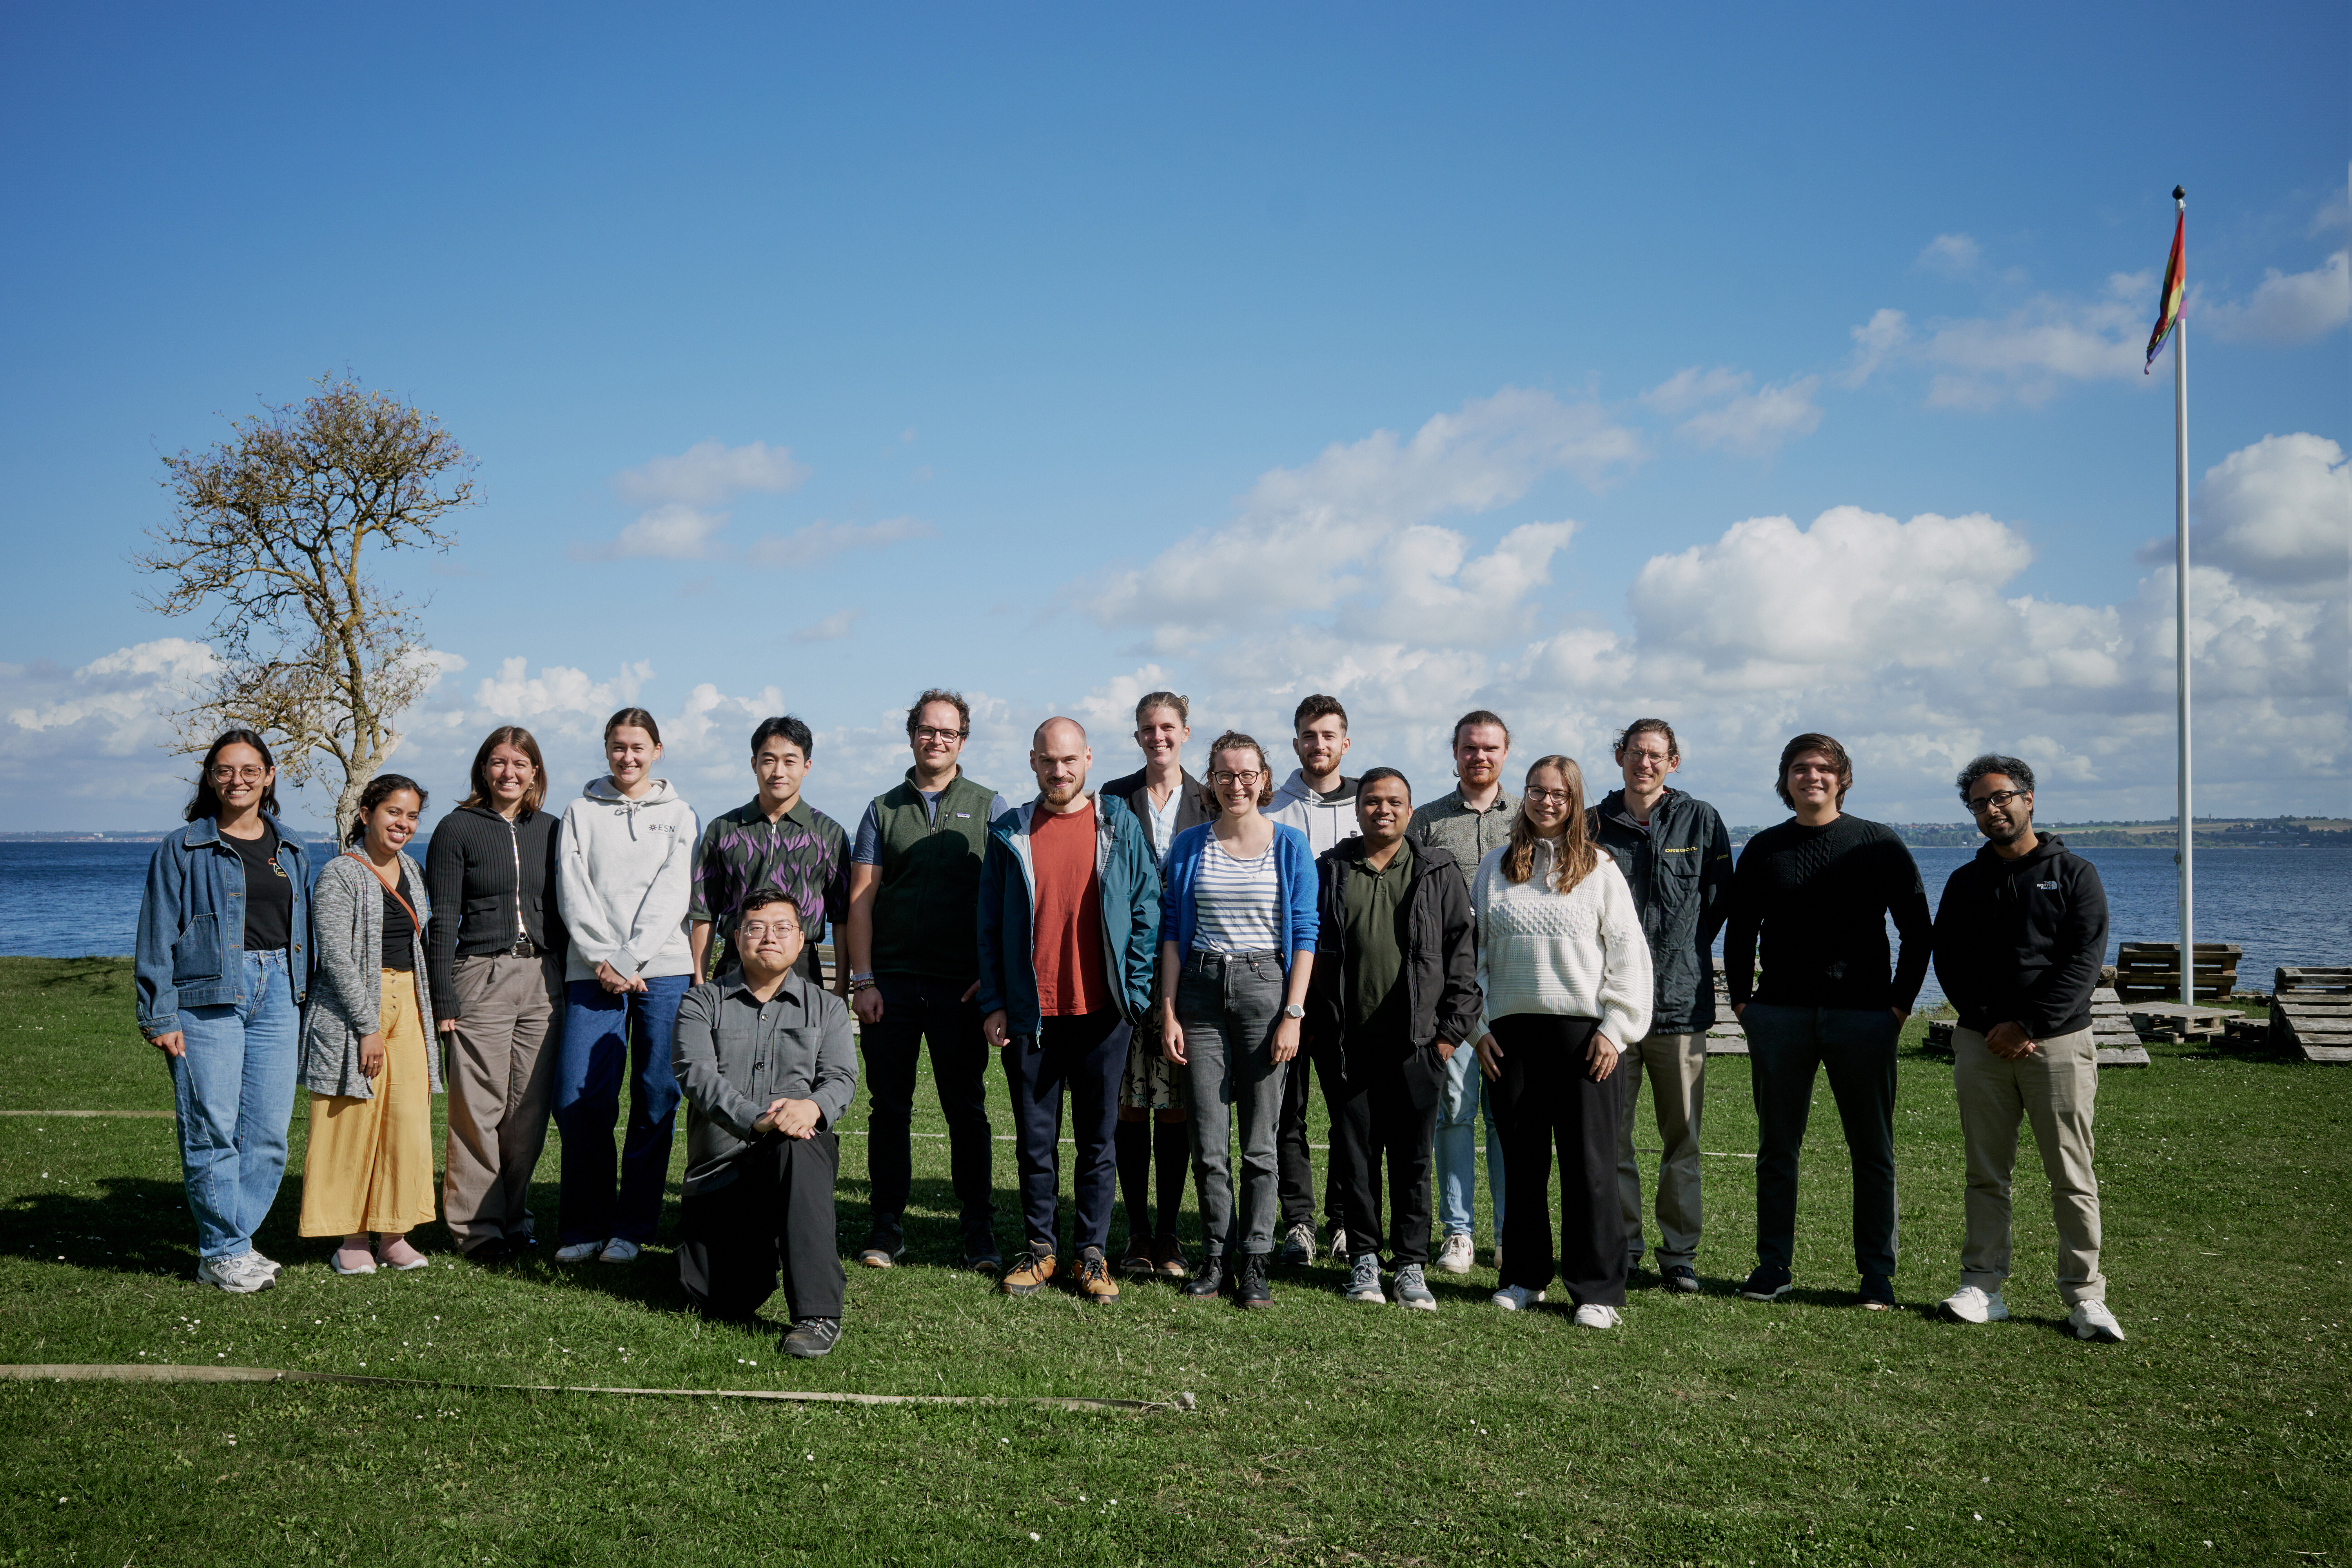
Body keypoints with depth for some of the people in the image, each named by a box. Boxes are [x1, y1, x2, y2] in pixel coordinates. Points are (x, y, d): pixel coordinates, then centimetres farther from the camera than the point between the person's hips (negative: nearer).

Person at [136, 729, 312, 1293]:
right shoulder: (181, 850, 3)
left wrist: (307, 1009, 14)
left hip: (277, 992, 4)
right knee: (212, 1128, -6)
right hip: (207, 993, -4)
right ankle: (222, 1253, 4)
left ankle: (233, 1241, 14)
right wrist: (160, 1017, -7)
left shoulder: (291, 852, 16)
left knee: (269, 1130, 1)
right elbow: (157, 937, 0)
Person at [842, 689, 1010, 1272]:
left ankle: (979, 1233, 9)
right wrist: (863, 980, -3)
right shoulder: (884, 810, 11)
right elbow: (861, 898, 6)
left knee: (967, 1110, 2)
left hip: (961, 985, -1)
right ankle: (887, 1228, 15)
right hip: (891, 983, 2)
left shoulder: (988, 806, 8)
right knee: (889, 1108, 6)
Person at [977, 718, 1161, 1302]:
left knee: (1098, 1138, 6)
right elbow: (989, 925, 7)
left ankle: (1091, 1252, 15)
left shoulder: (1120, 827, 3)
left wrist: (1136, 992, -4)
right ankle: (1041, 1247, 20)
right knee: (1035, 1138, 8)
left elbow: (1147, 913, 4)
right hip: (1029, 1013, 1)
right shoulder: (1009, 834, 6)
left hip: (1103, 1012, -1)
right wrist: (993, 1004, 0)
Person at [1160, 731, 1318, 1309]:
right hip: (1201, 992, 2)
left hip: (1265, 989, -2)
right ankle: (1215, 1256, 16)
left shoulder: (1289, 845, 3)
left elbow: (1304, 936, 1)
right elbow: (1171, 931, 8)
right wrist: (1168, 1012, 0)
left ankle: (1254, 1263, 10)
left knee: (1259, 1142, 1)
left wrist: (1292, 1014, -7)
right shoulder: (1190, 845, 7)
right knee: (1208, 1142, 3)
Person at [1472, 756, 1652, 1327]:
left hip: (1583, 1031, -2)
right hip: (1512, 1030, 2)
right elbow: (1474, 951, 13)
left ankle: (1598, 1290, 5)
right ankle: (1525, 1276, 20)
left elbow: (1628, 954, 2)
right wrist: (1478, 1026, 5)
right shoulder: (1495, 867, 10)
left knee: (1590, 1162, -2)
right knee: (1521, 1159, 7)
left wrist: (1614, 1029, -6)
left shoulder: (1599, 868, 4)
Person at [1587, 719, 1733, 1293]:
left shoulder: (1701, 821, 5)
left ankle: (1680, 1255, 13)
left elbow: (1721, 900, 11)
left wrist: (1684, 953, 7)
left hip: (1680, 1002, -1)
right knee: (1611, 1135, 4)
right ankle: (1622, 1249, 15)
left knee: (1682, 1139, 4)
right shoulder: (1595, 824, 7)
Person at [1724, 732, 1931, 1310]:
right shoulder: (1763, 849, 9)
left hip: (1862, 1017, -2)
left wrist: (1900, 1002, -2)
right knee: (1777, 1147, 6)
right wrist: (1742, 1000, 7)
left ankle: (1877, 1273, 12)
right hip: (1779, 1017, 2)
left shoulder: (1880, 845, 3)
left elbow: (1917, 930, 4)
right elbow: (1739, 931, 15)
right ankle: (1773, 1267, 14)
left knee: (1873, 1149, 3)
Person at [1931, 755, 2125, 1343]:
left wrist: (2029, 1026, -13)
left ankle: (2084, 1297, 3)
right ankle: (1983, 1286, 10)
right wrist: (1990, 1025, -5)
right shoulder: (1965, 883, 14)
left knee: (2072, 1178, -2)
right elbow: (1947, 963, 9)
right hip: (1981, 1045, 3)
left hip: (2058, 1041, -3)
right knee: (1986, 1174, 5)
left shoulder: (2075, 874, 3)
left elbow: (2083, 963, -6)